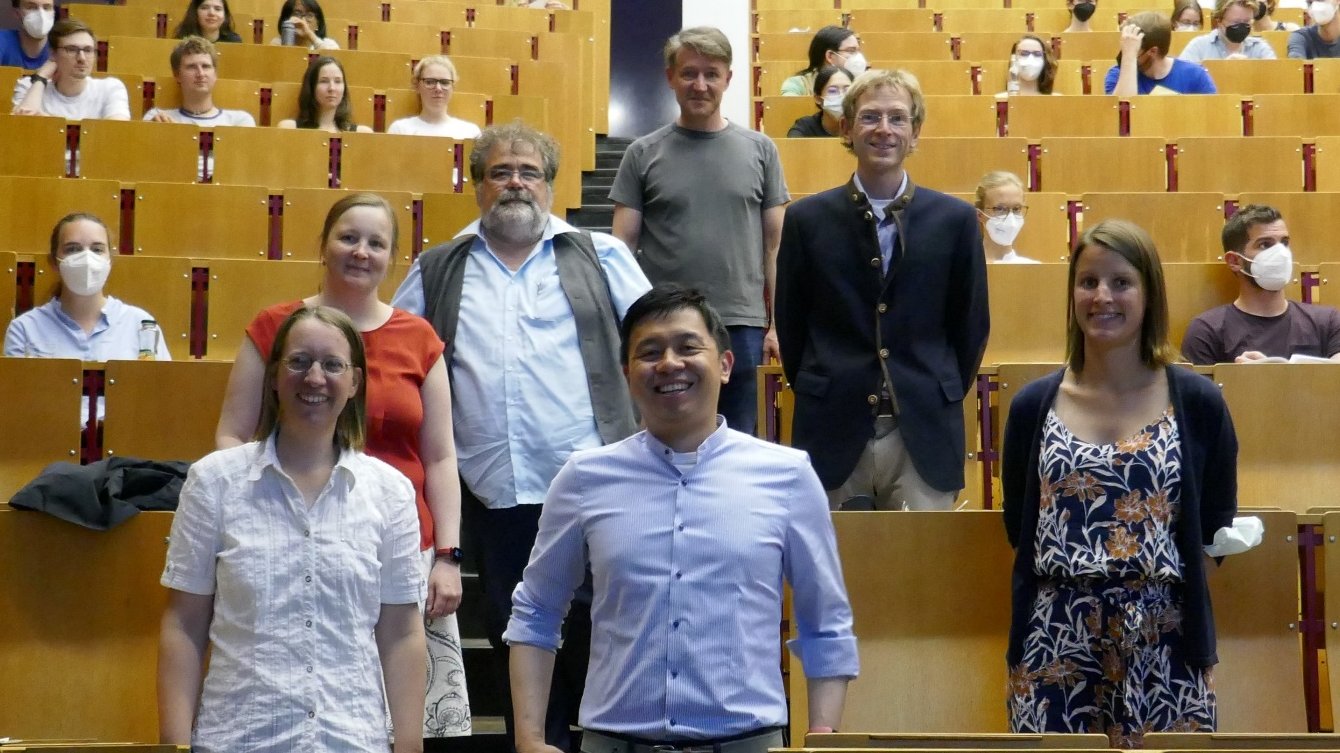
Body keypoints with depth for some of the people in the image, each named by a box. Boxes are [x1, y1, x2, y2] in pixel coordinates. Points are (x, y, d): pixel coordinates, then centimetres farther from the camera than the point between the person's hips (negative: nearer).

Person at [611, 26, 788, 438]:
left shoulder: (759, 150, 5)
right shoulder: (643, 154, 2)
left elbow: (775, 244, 7)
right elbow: (621, 248, 1)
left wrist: (778, 322, 2)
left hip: (742, 326, 1)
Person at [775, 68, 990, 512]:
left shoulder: (955, 219, 3)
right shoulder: (807, 220, 3)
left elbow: (972, 324, 9)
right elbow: (790, 324, 9)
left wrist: (945, 399, 8)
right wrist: (817, 399, 9)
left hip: (924, 437, 0)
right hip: (834, 433, 0)